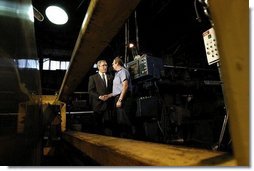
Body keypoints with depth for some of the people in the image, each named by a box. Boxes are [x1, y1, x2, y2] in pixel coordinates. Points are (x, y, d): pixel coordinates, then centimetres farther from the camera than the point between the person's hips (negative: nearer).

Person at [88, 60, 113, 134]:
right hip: (98, 104, -2)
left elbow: (112, 90, 16)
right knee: (98, 125, 3)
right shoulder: (93, 77, 8)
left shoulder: (110, 77, 17)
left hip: (108, 104, 2)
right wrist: (99, 97, -12)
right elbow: (90, 91, -1)